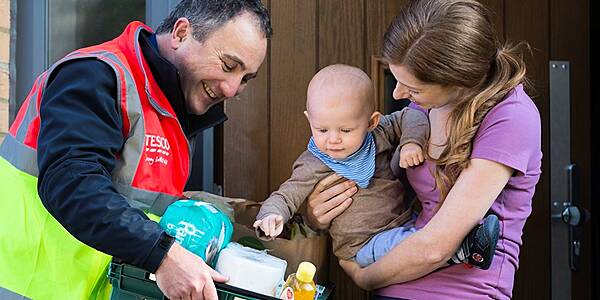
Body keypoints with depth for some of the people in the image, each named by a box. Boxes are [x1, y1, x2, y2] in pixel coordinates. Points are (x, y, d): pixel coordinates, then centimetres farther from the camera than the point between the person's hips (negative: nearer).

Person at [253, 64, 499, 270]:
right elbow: (285, 196, -10)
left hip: (405, 222, 6)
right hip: (365, 244, -6)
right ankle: (462, 249, -40)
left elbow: (410, 117, 10)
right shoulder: (313, 166, -8)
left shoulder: (378, 136, 2)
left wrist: (412, 141, -9)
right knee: (396, 244, -35)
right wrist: (272, 216, -31)